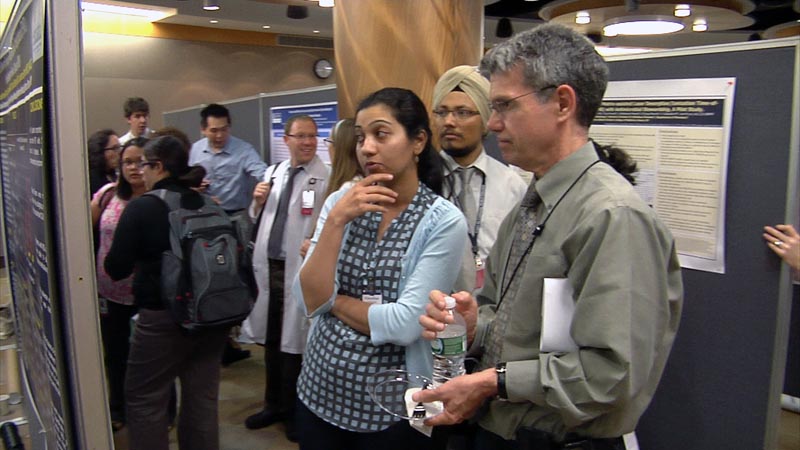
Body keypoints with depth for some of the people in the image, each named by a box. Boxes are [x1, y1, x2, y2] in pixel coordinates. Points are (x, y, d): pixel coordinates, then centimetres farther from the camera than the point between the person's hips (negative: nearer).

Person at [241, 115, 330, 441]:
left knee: (295, 340, 5)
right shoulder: (272, 173, 12)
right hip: (268, 266, 7)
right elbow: (257, 220, 18)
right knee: (271, 339, 18)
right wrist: (258, 202, 0)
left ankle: (296, 411, 26)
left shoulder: (326, 178, -10)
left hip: (301, 270, -6)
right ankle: (274, 405, 37)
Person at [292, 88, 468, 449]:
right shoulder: (340, 202, -2)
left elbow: (405, 325, -21)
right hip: (319, 392, 4)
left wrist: (334, 301, -10)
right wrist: (336, 221, -18)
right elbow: (308, 301, -9)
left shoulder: (444, 220, -14)